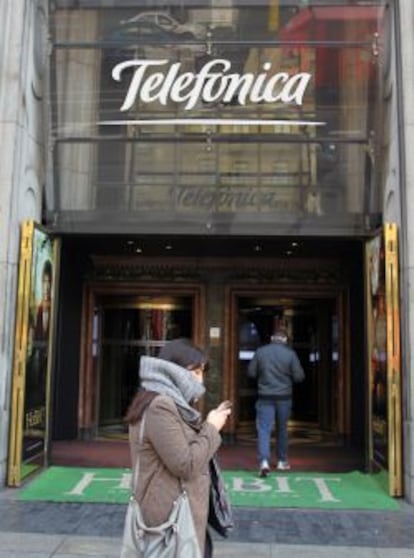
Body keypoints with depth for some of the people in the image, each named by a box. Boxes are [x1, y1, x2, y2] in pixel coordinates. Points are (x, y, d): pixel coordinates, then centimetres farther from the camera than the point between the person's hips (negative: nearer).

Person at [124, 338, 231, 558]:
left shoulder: (170, 404, 12)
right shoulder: (159, 407, -21)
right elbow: (186, 465, -22)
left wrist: (208, 425, 7)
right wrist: (211, 428, -11)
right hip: (171, 517, -10)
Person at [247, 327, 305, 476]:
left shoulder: (260, 351, -3)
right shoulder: (290, 353, -7)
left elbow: (251, 373, 3)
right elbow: (299, 376, -5)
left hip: (265, 397, 0)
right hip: (284, 397, 1)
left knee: (263, 429, -3)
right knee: (282, 428, 17)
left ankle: (264, 461, -20)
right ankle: (282, 461, 27)